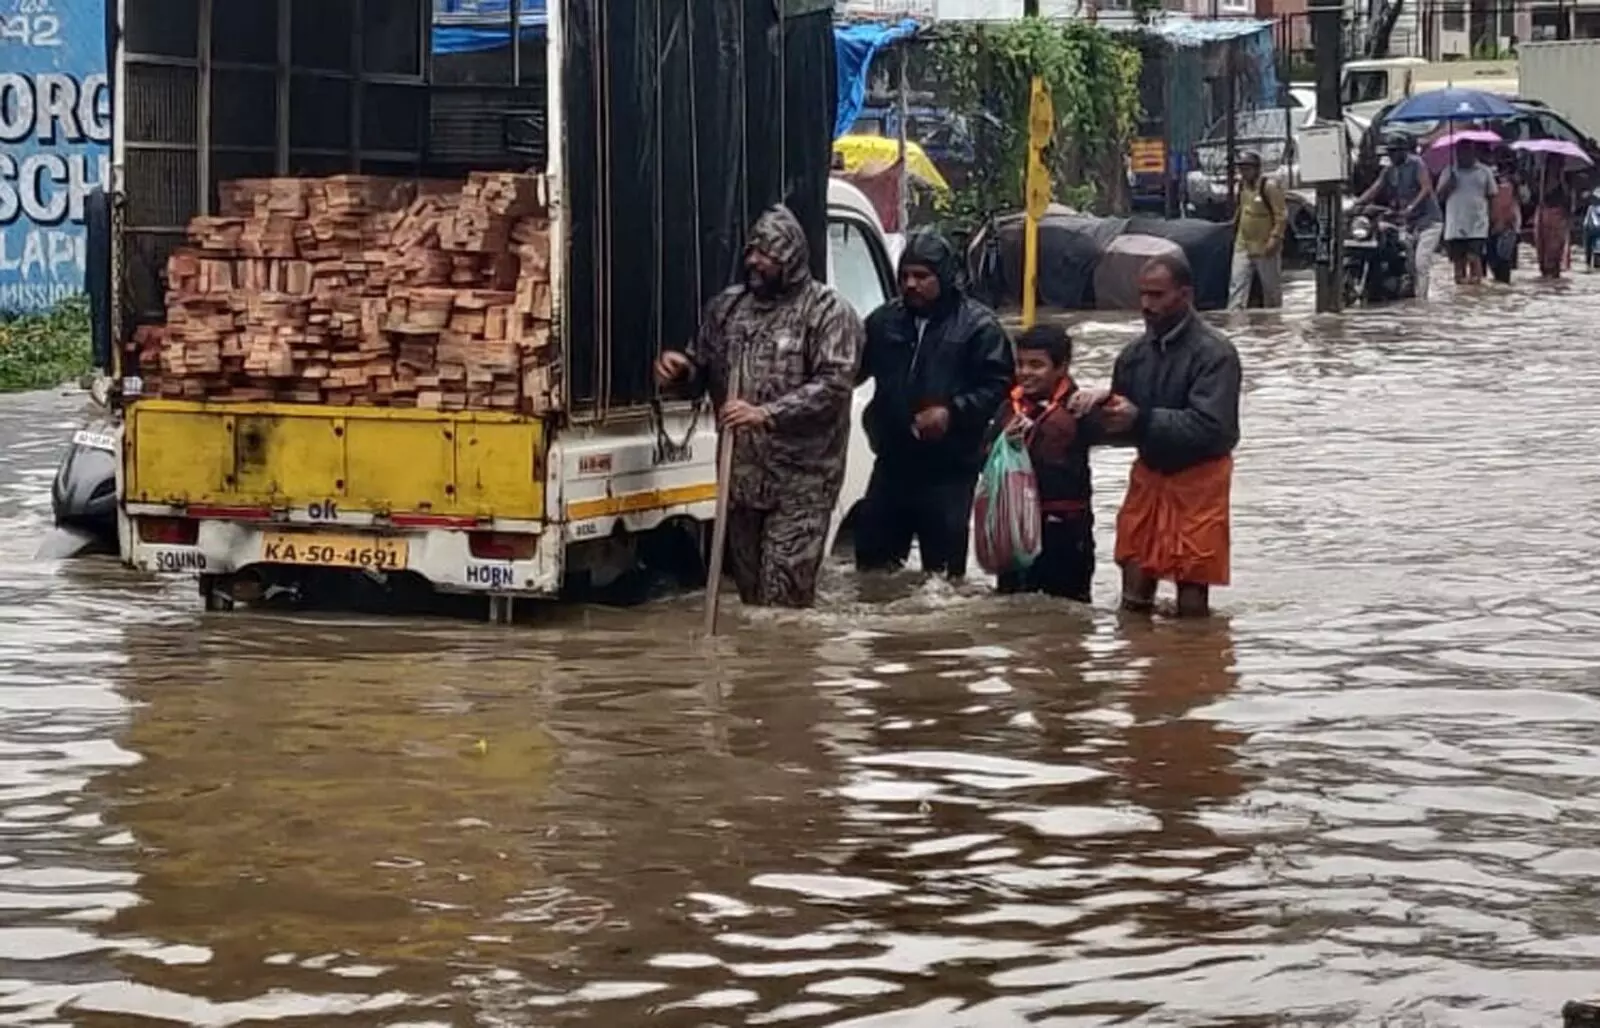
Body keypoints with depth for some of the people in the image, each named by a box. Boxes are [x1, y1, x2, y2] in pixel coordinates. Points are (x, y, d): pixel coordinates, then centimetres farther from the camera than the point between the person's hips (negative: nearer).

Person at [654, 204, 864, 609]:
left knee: (784, 595, -11)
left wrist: (766, 415, -24)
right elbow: (703, 365, 21)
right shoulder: (727, 306, 12)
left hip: (800, 481, -6)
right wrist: (681, 367, -4)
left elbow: (835, 384, -16)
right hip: (741, 475, 6)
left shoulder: (828, 312, -6)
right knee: (748, 587, 11)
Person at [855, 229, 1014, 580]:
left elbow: (998, 384, -10)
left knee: (944, 564, 2)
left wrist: (953, 412, -20)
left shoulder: (977, 325, -5)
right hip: (893, 462, 5)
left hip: (949, 469, -5)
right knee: (871, 552, 10)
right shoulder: (884, 320, 8)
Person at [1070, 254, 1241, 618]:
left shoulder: (1214, 353, -15)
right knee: (1133, 601, 7)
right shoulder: (1136, 353, 5)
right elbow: (1121, 426, 13)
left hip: (1198, 480, -6)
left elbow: (1211, 427, -24)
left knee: (1192, 603, -2)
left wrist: (1140, 418, -26)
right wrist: (1101, 408, -10)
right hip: (1149, 475, 6)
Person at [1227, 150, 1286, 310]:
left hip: (1265, 247, -6)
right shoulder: (1242, 185, 9)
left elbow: (1282, 215, -16)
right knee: (1237, 284, -5)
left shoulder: (1269, 187, -14)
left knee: (1271, 287, 8)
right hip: (1243, 246, 6)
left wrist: (1275, 238, -22)